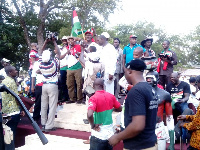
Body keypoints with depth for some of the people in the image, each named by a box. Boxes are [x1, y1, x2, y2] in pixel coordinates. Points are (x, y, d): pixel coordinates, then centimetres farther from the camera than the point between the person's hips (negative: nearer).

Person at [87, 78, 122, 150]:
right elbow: (119, 109, 13)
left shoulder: (93, 98, -16)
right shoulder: (111, 96, -1)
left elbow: (89, 115, -30)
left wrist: (93, 126, -14)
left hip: (98, 134, -5)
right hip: (110, 132, 5)